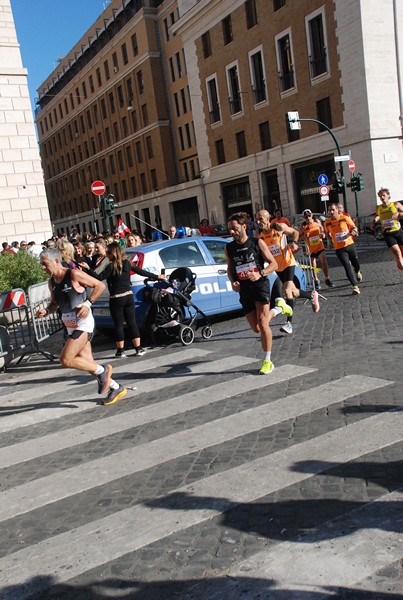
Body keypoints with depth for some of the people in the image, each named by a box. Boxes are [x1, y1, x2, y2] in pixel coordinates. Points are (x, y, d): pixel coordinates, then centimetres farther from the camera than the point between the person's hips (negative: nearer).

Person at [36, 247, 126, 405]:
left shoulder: (74, 274, -12)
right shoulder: (52, 282, 11)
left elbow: (100, 286, -9)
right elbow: (54, 303, 24)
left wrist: (88, 303, -18)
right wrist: (46, 311, 3)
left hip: (82, 323, -8)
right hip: (71, 325, 8)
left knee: (66, 360, -16)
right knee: (88, 364, 8)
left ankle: (102, 370, 3)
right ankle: (116, 388, 23)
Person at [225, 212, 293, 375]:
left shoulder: (257, 243, -6)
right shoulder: (229, 248, 5)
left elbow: (273, 264, -3)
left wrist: (260, 274, -20)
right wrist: (232, 282, -2)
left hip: (260, 285, -4)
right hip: (244, 290, 4)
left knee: (262, 323, -15)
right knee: (256, 328, 5)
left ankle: (267, 361, 0)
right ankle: (279, 308, 32)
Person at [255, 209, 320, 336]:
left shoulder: (279, 227, -16)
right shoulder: (259, 235, -7)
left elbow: (295, 232, 0)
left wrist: (294, 243, -19)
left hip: (288, 263, -4)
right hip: (277, 266, 4)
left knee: (287, 289, -19)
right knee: (293, 292, 12)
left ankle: (289, 322, -17)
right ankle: (312, 295, 43)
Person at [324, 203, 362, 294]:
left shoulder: (345, 218, -7)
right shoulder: (327, 223, -4)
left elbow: (354, 227, 2)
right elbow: (327, 233, 15)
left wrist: (353, 231, -20)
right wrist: (331, 241, 1)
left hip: (350, 245, 1)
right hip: (339, 248, -1)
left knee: (356, 264, 15)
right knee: (347, 267, -11)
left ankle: (357, 272, 53)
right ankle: (355, 286, -10)